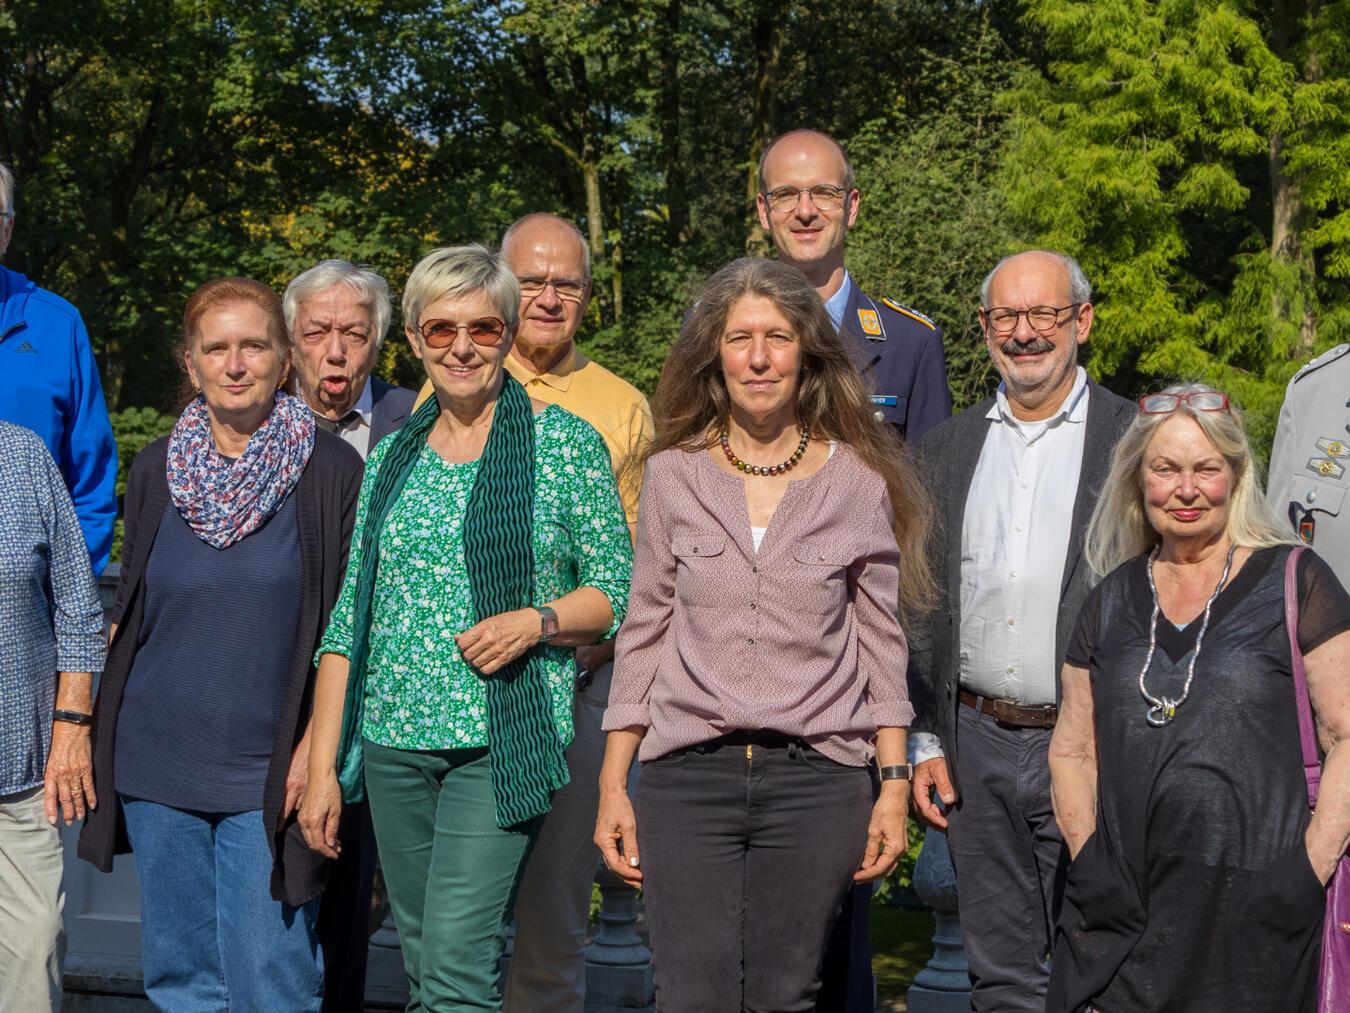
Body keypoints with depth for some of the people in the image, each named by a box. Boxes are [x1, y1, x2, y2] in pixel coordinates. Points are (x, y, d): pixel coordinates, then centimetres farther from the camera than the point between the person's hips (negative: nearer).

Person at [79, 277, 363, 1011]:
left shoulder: (331, 470, -4)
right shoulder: (157, 469, 6)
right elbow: (126, 613, 15)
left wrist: (316, 747, -9)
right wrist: (97, 725, 8)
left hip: (269, 773, -3)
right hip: (155, 762, 4)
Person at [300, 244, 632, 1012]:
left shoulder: (565, 443, -1)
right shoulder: (394, 457, 11)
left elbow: (619, 590, 1)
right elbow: (350, 617, 12)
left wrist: (537, 622, -18)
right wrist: (324, 766, 8)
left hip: (502, 742, -4)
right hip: (393, 742, 5)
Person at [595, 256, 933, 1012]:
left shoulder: (859, 482, 3)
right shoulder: (673, 475, 6)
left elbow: (882, 644, 7)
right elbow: (644, 634, 9)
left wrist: (895, 785, 2)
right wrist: (614, 787, 6)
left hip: (817, 780, 0)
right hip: (686, 778, 1)